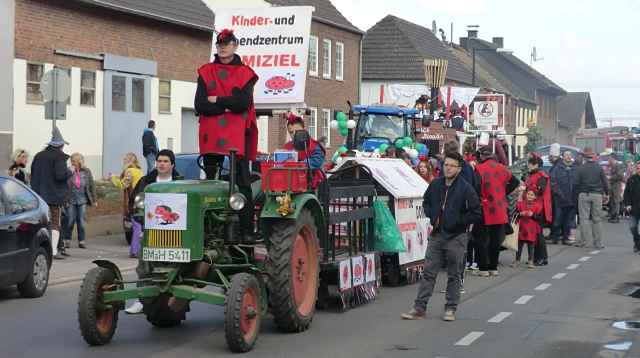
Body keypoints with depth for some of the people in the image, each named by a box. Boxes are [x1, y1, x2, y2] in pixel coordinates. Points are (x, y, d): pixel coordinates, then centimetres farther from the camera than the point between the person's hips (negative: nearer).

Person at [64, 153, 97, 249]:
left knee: (81, 222, 3)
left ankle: (81, 241, 11)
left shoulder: (86, 171, 1)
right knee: (70, 221, -1)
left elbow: (92, 186, 7)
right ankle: (67, 240, 12)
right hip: (71, 200, -1)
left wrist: (94, 199, 7)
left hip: (82, 201, 1)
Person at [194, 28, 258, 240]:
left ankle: (247, 230, -3)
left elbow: (243, 102, -10)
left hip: (238, 137, -2)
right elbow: (200, 105, -1)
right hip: (211, 135, 2)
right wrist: (228, 105, -6)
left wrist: (216, 100, -4)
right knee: (210, 181, 3)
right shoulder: (206, 72, 12)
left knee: (242, 182, -3)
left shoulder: (245, 74, 6)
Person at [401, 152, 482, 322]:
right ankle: (420, 308, 7)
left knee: (454, 275, 7)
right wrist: (433, 216, 4)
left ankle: (450, 309, 17)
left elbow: (476, 214, -10)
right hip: (436, 234, 4)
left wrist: (457, 222, -12)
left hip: (456, 237, -4)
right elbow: (426, 203, 21)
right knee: (428, 272, 4)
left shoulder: (465, 188, -10)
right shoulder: (435, 184, 4)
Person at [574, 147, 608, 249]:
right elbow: (605, 182, 4)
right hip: (597, 195, 1)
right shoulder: (599, 168, 1)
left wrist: (578, 193, 9)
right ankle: (598, 243, 6)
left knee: (584, 217, 2)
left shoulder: (580, 168, -3)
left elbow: (577, 183, -2)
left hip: (584, 195, -1)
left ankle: (584, 240, -1)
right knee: (597, 219, 5)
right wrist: (606, 194, 13)